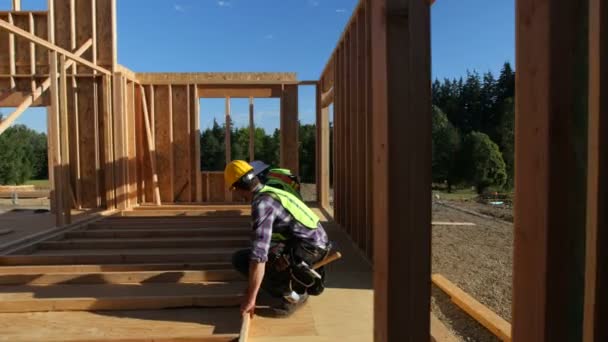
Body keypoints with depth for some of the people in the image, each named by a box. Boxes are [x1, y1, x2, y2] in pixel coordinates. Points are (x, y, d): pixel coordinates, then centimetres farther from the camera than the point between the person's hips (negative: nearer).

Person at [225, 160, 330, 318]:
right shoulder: (271, 192, 15)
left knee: (241, 259, -6)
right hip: (317, 243, 10)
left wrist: (250, 298, -22)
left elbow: (259, 254, -25)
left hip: (306, 249, -10)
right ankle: (307, 279, 18)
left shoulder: (262, 203, -17)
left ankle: (292, 294, -1)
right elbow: (266, 236, 25)